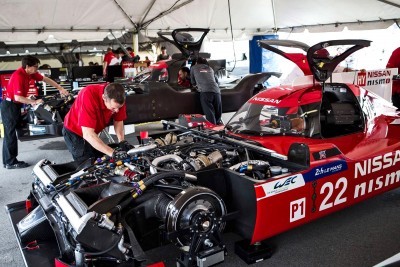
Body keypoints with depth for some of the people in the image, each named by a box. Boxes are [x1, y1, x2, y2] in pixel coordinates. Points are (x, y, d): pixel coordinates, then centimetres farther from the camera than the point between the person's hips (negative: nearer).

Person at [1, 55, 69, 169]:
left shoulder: (30, 73, 2)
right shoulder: (18, 76, -24)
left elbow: (46, 79, 11)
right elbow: (18, 97, -30)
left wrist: (61, 89, 8)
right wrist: (34, 102, -22)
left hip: (15, 105, 9)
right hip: (9, 106, -9)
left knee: (10, 133, 12)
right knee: (10, 134, -5)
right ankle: (10, 162, 2)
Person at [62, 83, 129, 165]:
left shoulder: (118, 98, -23)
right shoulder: (89, 96, -38)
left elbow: (118, 121, -7)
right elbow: (88, 134, -41)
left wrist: (122, 141, -24)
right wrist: (113, 153, -46)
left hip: (93, 132, 5)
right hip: (74, 131, -5)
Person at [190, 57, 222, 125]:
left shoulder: (194, 68, 23)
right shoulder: (210, 68, 31)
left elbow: (193, 83, 31)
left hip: (205, 91, -4)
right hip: (216, 91, 4)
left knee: (210, 114, -10)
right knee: (218, 115, 9)